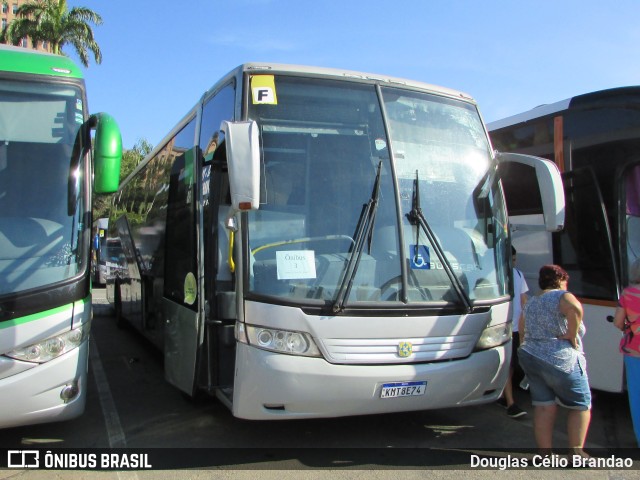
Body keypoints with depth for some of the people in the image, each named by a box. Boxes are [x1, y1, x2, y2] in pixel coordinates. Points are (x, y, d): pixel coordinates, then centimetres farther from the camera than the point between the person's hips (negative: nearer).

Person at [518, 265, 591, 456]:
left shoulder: (530, 303, 16)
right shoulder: (562, 296, -7)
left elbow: (522, 332, 20)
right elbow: (575, 309, -30)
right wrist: (572, 337, -20)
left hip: (529, 358, 7)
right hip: (560, 361, -7)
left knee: (544, 407, 9)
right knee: (581, 406, 11)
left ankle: (545, 455, 11)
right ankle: (576, 452, 12)